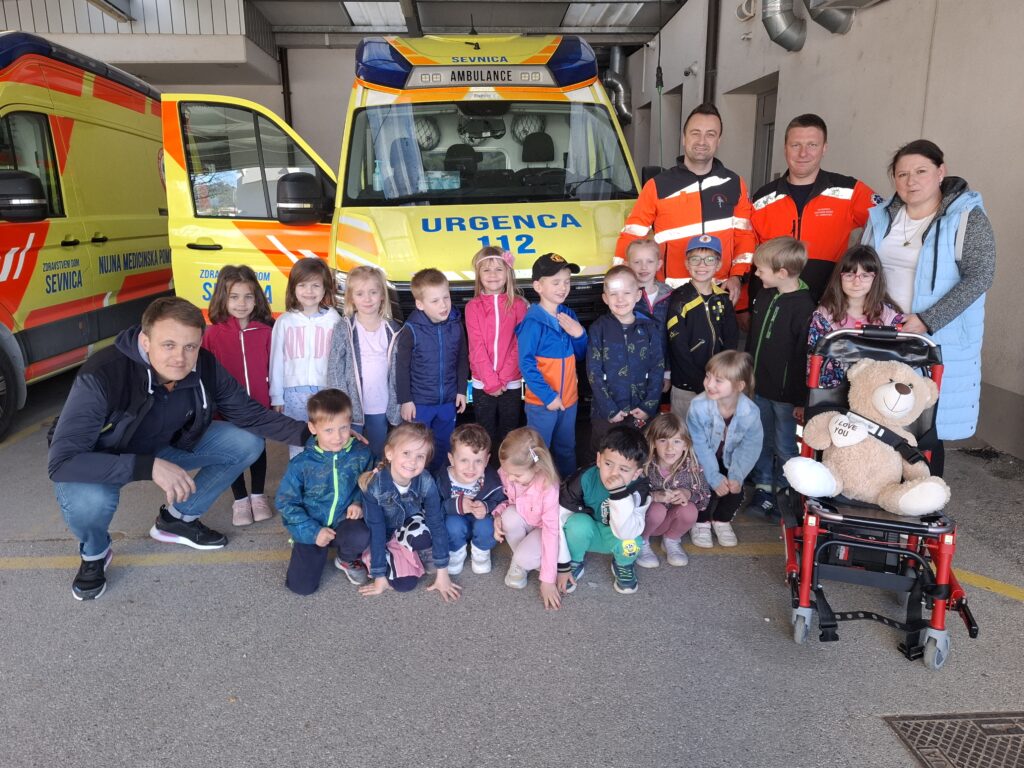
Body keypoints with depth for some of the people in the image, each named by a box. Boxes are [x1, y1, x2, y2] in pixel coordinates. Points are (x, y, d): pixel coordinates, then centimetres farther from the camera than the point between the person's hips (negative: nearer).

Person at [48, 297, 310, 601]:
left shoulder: (205, 367, -22)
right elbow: (63, 461, -38)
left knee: (247, 444, -10)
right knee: (88, 500, -37)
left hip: (166, 445, 5)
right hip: (100, 461, -4)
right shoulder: (102, 376, -37)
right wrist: (148, 467, -47)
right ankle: (94, 554, 2)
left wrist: (307, 432, -23)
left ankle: (177, 519, 12)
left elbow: (250, 414, -10)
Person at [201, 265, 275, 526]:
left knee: (258, 449, 16)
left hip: (259, 406, 1)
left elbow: (272, 368, -2)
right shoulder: (213, 333, -10)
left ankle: (258, 495, 36)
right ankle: (240, 500, 31)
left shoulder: (265, 331, -8)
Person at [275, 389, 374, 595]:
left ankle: (347, 560, 4)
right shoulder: (301, 464, -14)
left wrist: (359, 503, -14)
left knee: (361, 537, -35)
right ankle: (319, 551, 24)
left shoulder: (361, 454, -10)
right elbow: (286, 502, -7)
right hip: (311, 529, 0)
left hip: (345, 523, 0)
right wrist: (313, 531, -15)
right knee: (302, 586, -9)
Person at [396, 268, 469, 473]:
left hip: (449, 401, 4)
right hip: (419, 402, -3)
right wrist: (405, 400, -8)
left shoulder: (456, 326, -6)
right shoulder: (411, 330, -15)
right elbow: (403, 367, -9)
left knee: (443, 446, 18)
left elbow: (462, 360, 6)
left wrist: (462, 390, 6)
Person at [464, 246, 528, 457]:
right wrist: (491, 381, -13)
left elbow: (518, 346, -5)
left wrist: (503, 379, -12)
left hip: (512, 384, 0)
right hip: (482, 384, 0)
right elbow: (477, 347, -7)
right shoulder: (473, 306, -1)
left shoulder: (518, 304, -1)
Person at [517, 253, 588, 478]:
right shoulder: (533, 322, -18)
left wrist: (580, 334, -10)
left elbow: (580, 355, 11)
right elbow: (526, 363, -18)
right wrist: (548, 396, -20)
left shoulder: (569, 316, 2)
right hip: (542, 402, -6)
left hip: (569, 398, 7)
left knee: (567, 450, 21)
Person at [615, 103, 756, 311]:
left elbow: (744, 235, 9)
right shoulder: (658, 186, 0)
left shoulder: (734, 185, 7)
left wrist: (737, 276, -5)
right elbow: (631, 237, -1)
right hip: (669, 294, -2)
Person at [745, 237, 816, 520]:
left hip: (786, 393, -7)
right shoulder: (764, 296, 3)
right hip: (759, 387, 7)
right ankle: (762, 488, 33)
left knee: (785, 446, 9)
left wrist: (802, 400, -16)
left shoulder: (804, 307, -20)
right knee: (761, 441, 18)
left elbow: (805, 357, -18)